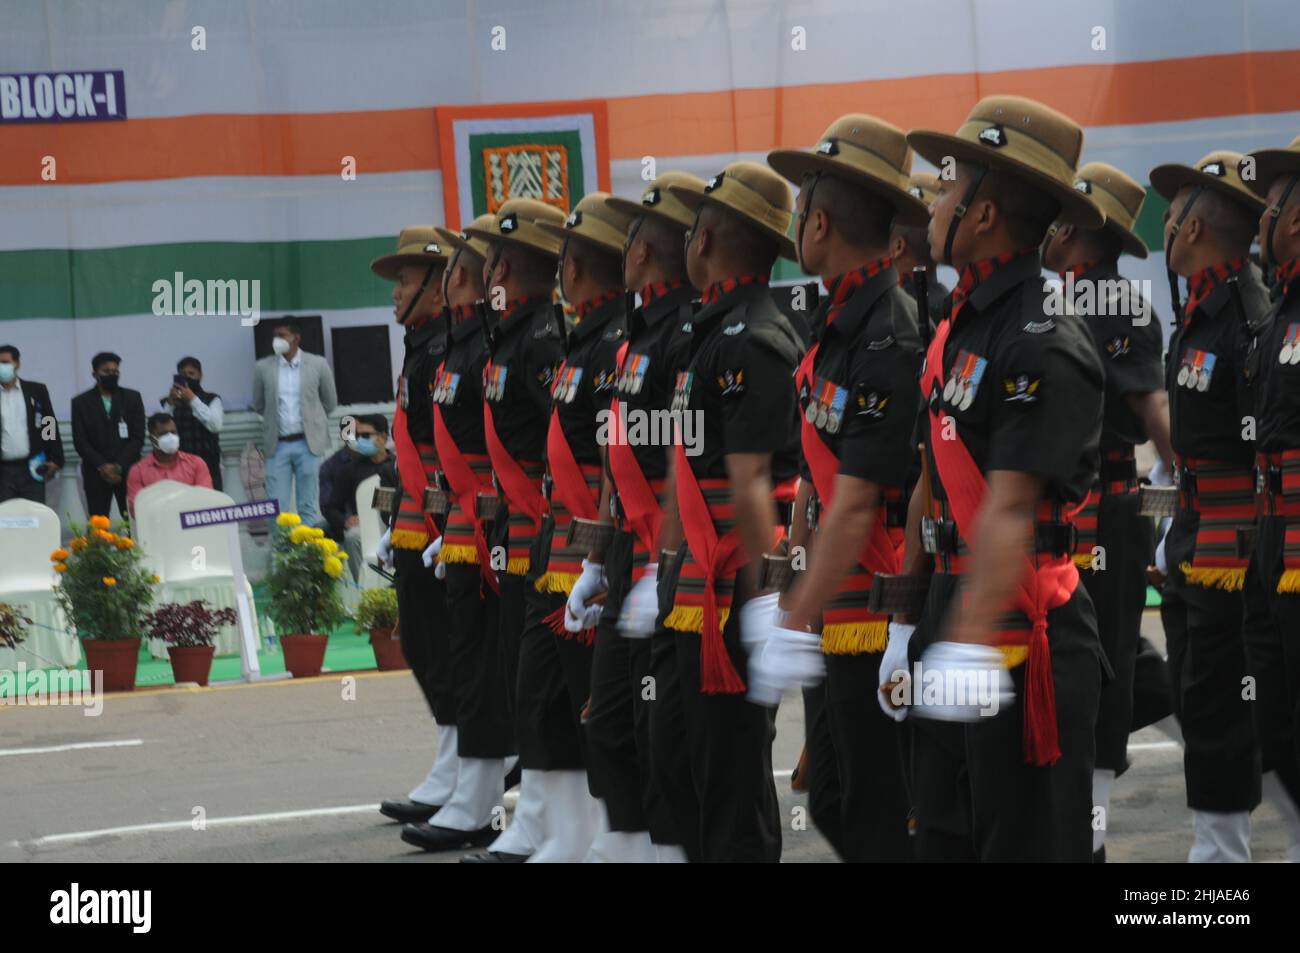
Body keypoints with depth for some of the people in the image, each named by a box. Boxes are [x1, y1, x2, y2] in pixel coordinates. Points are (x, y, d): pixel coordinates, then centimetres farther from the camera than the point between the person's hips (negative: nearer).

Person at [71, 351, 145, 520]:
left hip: (127, 471, 0)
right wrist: (102, 466, -9)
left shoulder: (132, 398, 9)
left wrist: (119, 466, -7)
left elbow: (138, 438, 3)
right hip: (96, 473, 0)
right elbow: (80, 441, 2)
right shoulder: (81, 402, 7)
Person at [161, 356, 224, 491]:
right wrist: (170, 404, -11)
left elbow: (215, 425, -7)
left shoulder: (212, 399, 11)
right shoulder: (169, 402, 12)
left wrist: (193, 400, -11)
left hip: (208, 466, 0)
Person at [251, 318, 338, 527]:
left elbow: (330, 402, 11)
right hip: (278, 445, 1)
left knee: (309, 507, 2)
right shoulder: (263, 368, 3)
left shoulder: (317, 365, 1)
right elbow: (258, 404, 15)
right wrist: (275, 419, 12)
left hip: (307, 444, -1)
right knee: (276, 509, -2)